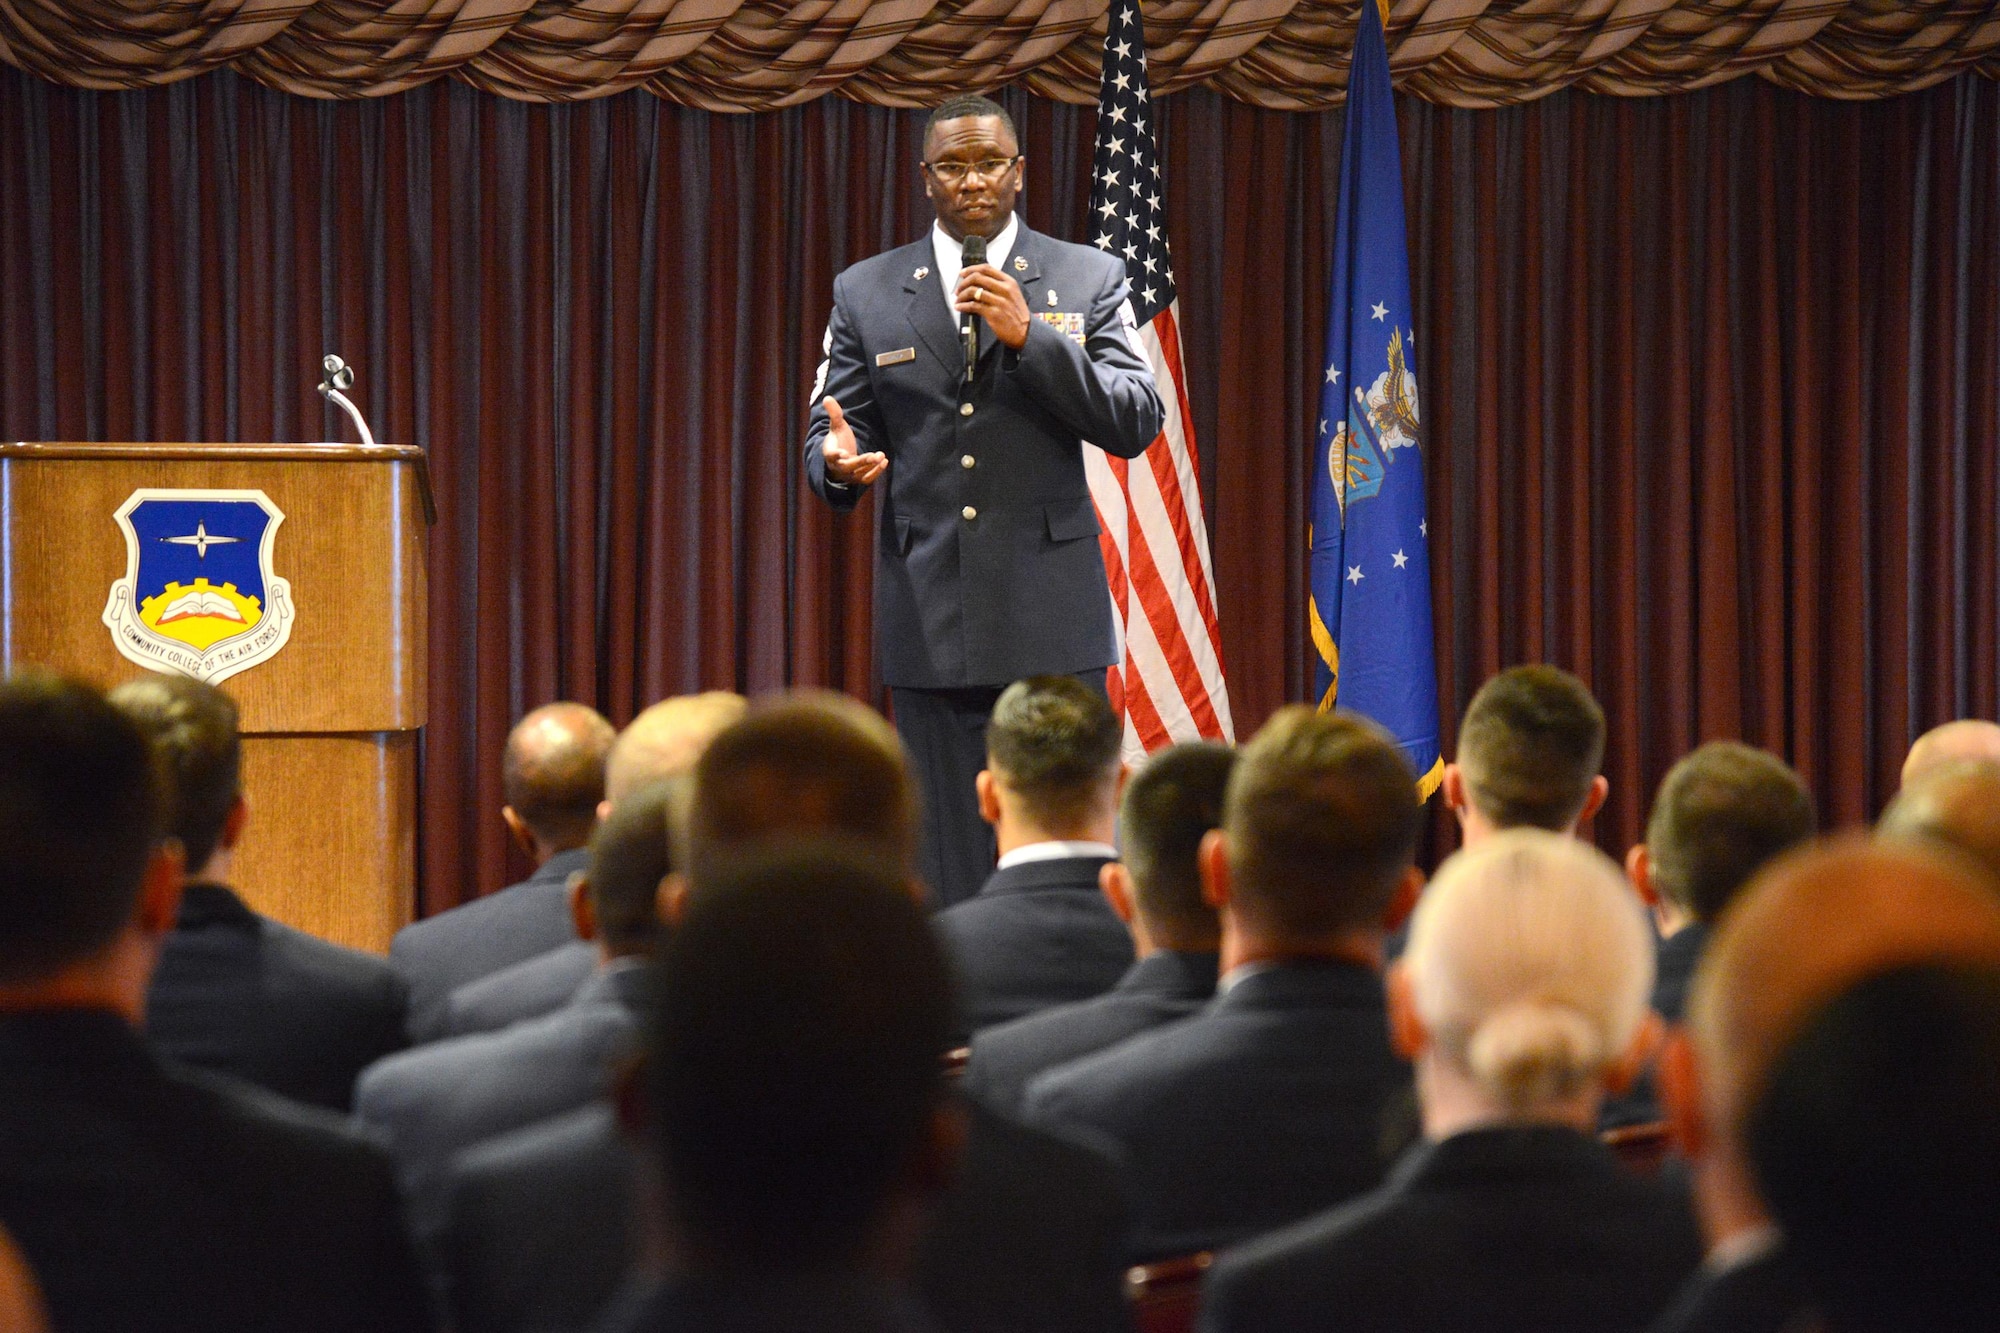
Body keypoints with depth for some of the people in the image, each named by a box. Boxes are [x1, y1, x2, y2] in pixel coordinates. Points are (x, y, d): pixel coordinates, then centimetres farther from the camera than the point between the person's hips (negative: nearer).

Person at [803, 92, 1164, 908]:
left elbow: (1135, 426, -2)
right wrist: (838, 461, -16)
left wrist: (1031, 336, -14)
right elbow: (829, 433, 9)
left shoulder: (1088, 280, 6)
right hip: (929, 622, 1)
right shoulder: (865, 293, 10)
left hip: (1052, 617, -1)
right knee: (947, 865, 3)